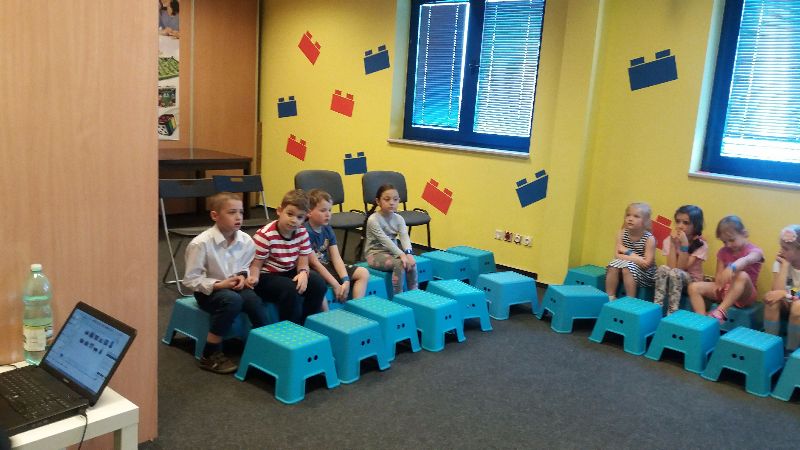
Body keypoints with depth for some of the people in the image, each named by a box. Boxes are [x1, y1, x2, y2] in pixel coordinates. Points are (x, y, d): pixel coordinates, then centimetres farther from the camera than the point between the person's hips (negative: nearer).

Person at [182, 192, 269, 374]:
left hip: (235, 286, 4)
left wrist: (243, 276, -12)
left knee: (254, 300, -25)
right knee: (232, 301, -33)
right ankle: (210, 355, -19)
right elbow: (190, 280, -16)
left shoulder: (246, 240, -9)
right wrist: (218, 285, -25)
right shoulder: (201, 243, -22)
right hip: (208, 290, -4)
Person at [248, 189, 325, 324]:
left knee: (318, 284, -13)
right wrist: (253, 277, -36)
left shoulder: (302, 233, -4)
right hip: (266, 276, -6)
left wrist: (303, 273, -23)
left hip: (289, 273, 6)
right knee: (290, 290, -32)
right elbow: (256, 264, -14)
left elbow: (303, 261, 1)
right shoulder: (265, 235, -20)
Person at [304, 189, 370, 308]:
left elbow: (336, 258, -2)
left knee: (363, 273, 1)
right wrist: (336, 285, -22)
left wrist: (346, 280, -17)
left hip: (327, 266, 8)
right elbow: (314, 263, -21)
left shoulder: (327, 229, 4)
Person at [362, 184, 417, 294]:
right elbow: (385, 240, -28)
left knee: (411, 262, -20)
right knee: (400, 264, -29)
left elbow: (404, 237, -16)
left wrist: (408, 253, -35)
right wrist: (401, 254, -38)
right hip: (375, 254, -5)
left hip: (392, 252, 6)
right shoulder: (373, 219, -17)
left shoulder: (399, 219, 0)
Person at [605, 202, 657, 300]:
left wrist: (627, 252, -19)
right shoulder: (622, 233, -5)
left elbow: (647, 263, -21)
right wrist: (635, 257, -22)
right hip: (626, 265, 4)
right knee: (613, 266, -23)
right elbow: (617, 255, -9)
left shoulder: (649, 238, -17)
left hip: (644, 274, -4)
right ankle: (610, 297, -16)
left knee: (627, 268, -31)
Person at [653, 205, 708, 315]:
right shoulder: (669, 240, -6)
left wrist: (684, 244, -27)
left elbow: (682, 267, -21)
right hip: (674, 279, 2)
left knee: (675, 273, -33)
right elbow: (671, 266, -18)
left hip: (692, 281, -2)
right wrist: (673, 243, -21)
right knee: (662, 268, -30)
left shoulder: (701, 245, -12)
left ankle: (672, 313, -30)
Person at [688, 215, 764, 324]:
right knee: (694, 287, -17)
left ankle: (720, 311, -46)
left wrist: (732, 267, -58)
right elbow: (719, 275, 5)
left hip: (744, 294, -5)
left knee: (743, 275, -39)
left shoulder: (754, 251, -9)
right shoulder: (723, 252, 8)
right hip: (724, 290, 5)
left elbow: (746, 260, -35)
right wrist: (720, 283, -21)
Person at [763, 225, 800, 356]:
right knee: (771, 298, -30)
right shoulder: (780, 262, -9)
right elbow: (777, 291, -24)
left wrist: (785, 294, -38)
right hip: (786, 303, 2)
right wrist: (785, 264, -24)